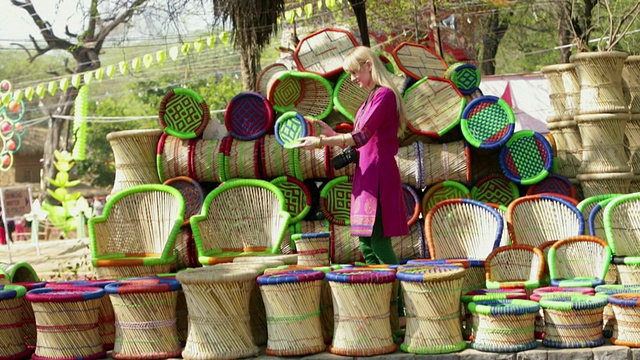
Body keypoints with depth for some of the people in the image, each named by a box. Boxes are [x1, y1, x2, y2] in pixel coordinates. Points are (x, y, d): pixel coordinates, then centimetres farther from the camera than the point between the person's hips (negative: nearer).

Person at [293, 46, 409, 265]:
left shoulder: (384, 95, -11)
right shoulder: (371, 99, 19)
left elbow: (361, 137, -20)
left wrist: (320, 142, -21)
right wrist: (332, 134, 8)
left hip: (378, 176, -10)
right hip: (366, 176, 10)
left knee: (379, 243, -11)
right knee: (366, 244, 9)